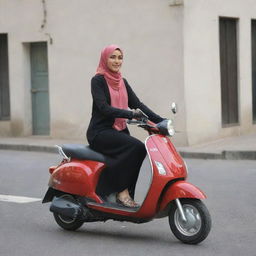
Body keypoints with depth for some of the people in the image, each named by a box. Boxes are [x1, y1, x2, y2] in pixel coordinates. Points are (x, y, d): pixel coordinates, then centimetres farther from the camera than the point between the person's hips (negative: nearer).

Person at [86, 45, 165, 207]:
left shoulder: (122, 82, 16)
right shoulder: (98, 80, -5)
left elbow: (137, 104, 10)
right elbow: (104, 108, -18)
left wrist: (160, 120, -3)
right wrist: (130, 114, -31)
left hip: (119, 131, 7)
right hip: (100, 132, -7)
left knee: (140, 150, -21)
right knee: (136, 147, -27)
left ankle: (124, 192, -16)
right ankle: (122, 191, -21)